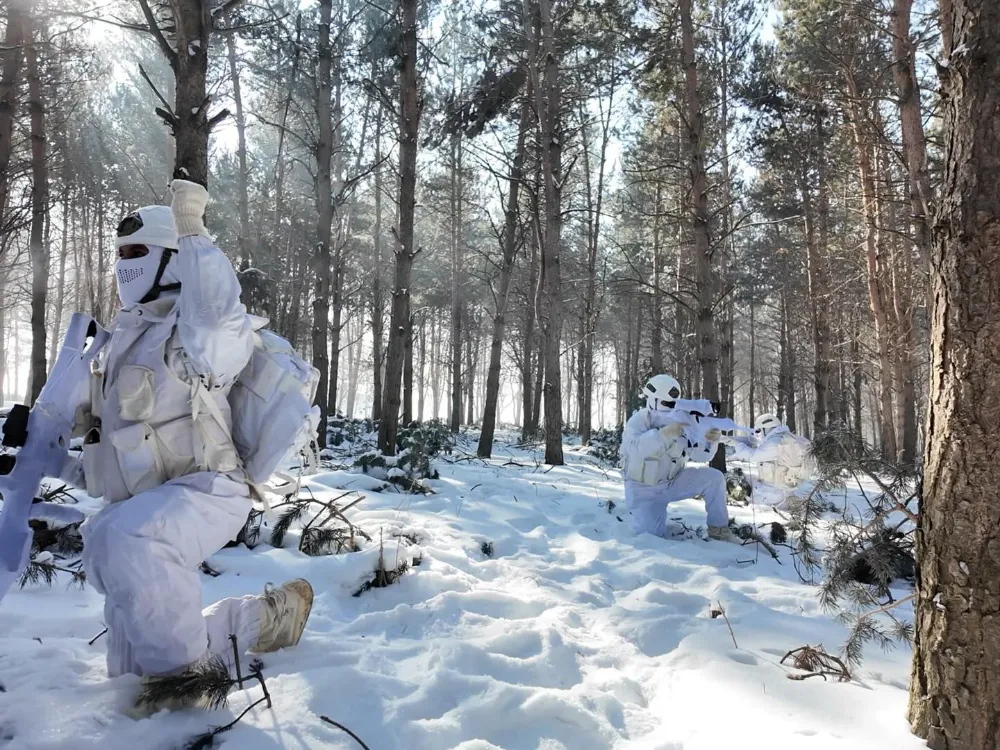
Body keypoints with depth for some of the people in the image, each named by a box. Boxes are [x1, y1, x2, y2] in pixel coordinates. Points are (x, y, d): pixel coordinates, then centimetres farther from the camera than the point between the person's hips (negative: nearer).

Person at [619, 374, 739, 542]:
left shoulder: (681, 421, -6)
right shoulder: (638, 421, -20)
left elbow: (701, 454, -9)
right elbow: (635, 449, -40)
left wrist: (710, 441, -32)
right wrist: (664, 433, -51)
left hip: (672, 482, 4)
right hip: (644, 489, -4)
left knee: (714, 477, -14)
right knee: (651, 535, -18)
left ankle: (718, 528, 2)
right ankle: (645, 517, 18)